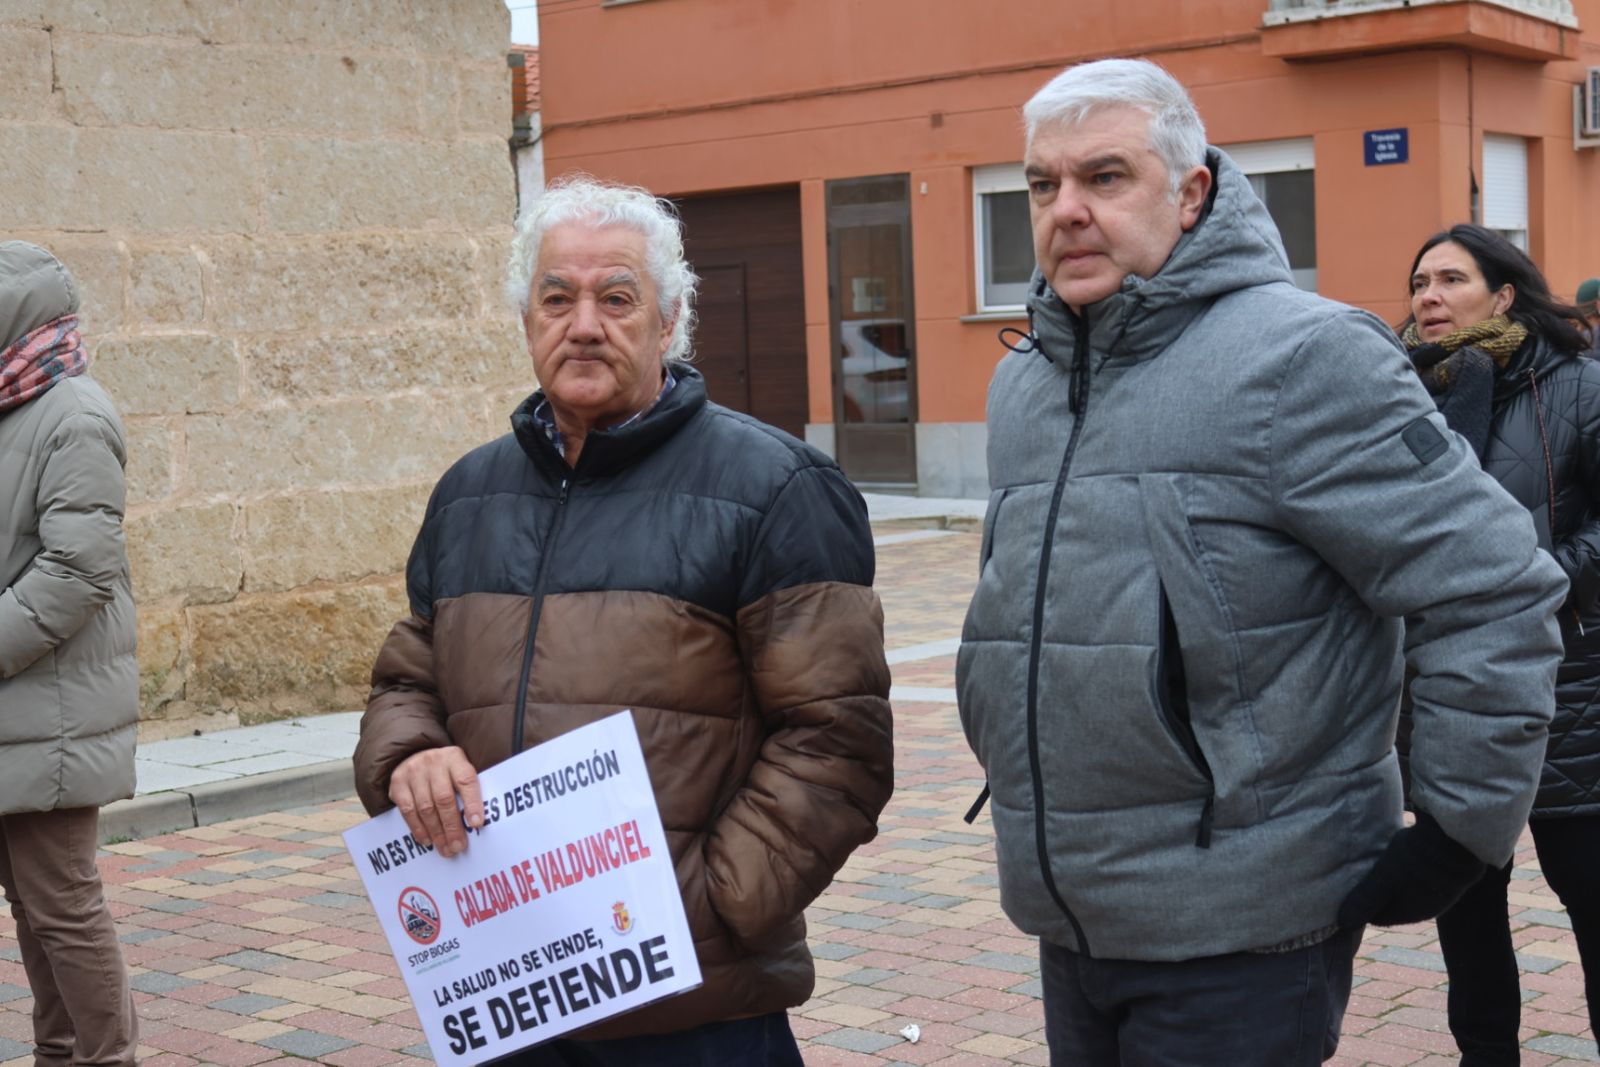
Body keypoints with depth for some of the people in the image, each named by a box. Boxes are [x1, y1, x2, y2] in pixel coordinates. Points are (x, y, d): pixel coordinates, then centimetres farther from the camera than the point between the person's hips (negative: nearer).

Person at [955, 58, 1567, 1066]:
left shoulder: (1300, 357, -13)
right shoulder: (1023, 384, 11)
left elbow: (1494, 592, -14)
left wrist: (1460, 833, -12)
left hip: (1240, 942, -7)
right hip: (1071, 929, 7)